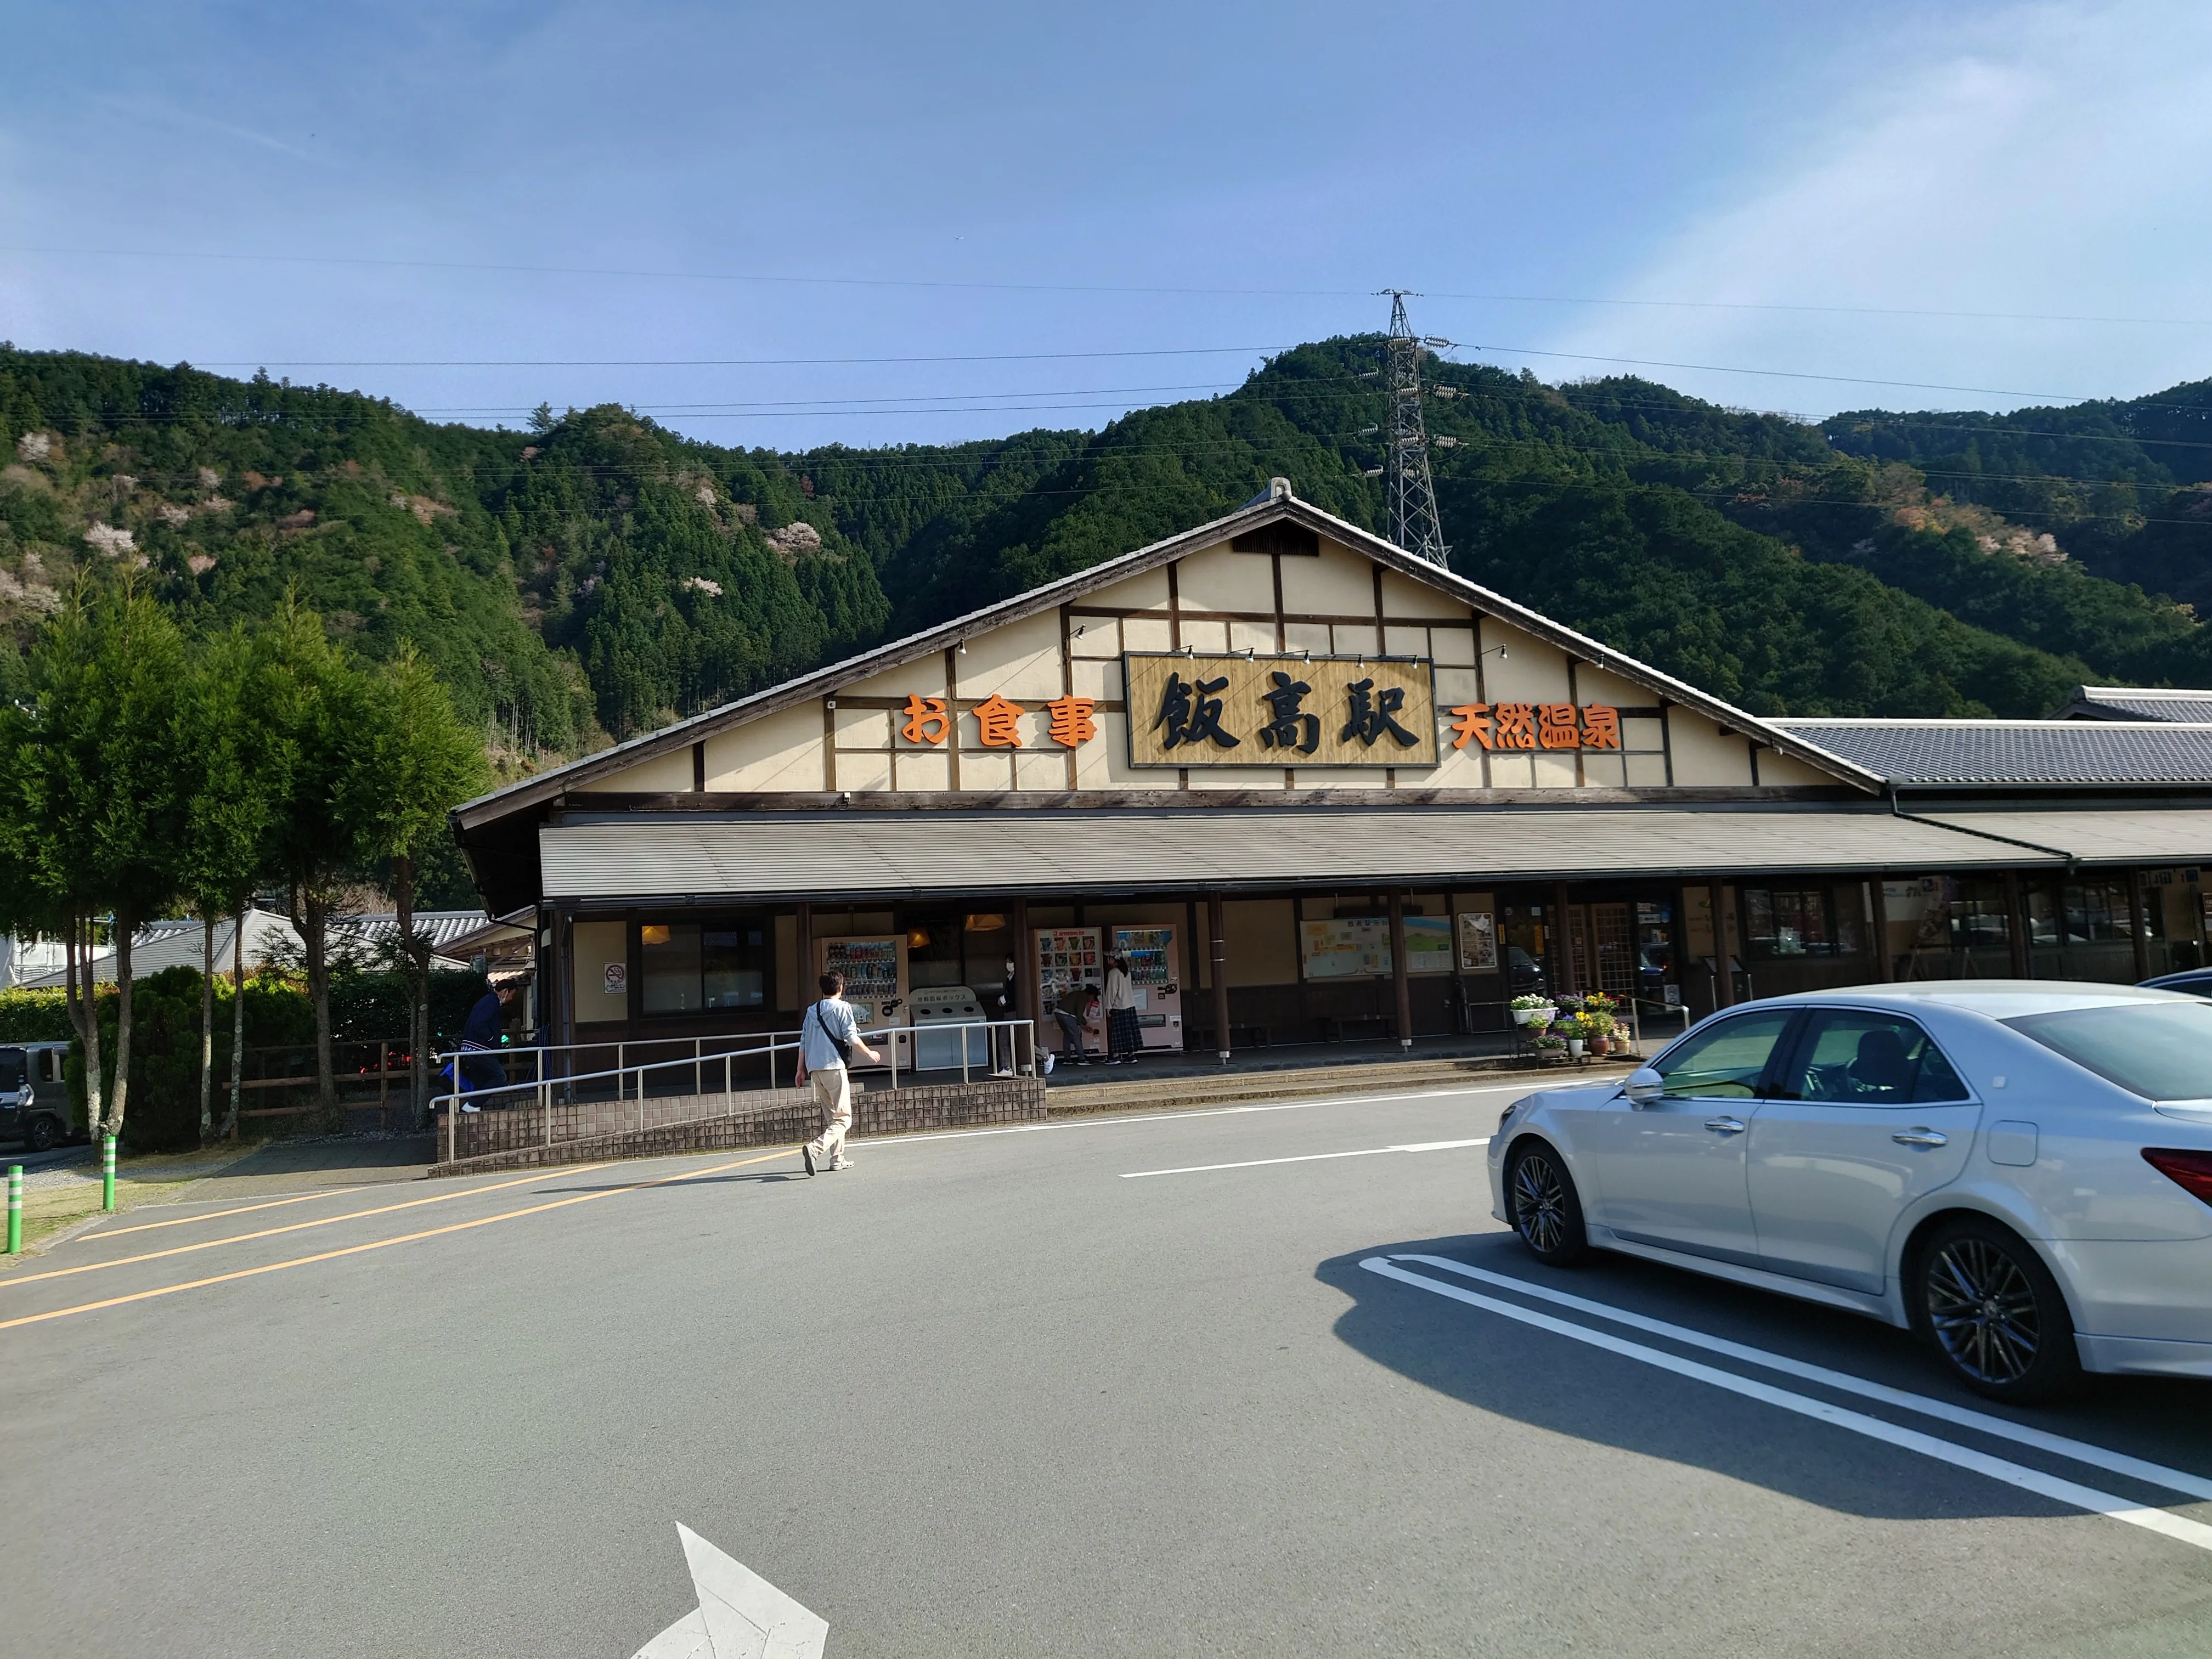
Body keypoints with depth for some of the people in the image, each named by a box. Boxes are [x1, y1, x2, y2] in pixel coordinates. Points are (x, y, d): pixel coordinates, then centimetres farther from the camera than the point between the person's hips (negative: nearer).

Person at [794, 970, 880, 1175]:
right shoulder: (843, 1007, -2)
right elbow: (851, 1038, -9)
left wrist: (801, 1069, 20)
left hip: (814, 1068, 7)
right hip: (834, 1066, -7)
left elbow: (803, 1042, 15)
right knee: (844, 1118, -5)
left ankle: (837, 1158, 17)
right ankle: (815, 1149, -25)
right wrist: (869, 1054, 4)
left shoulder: (812, 1011, 16)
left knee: (831, 1115, 18)